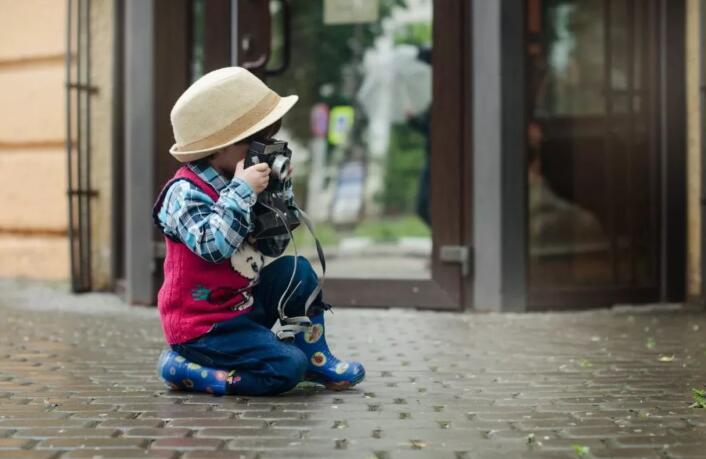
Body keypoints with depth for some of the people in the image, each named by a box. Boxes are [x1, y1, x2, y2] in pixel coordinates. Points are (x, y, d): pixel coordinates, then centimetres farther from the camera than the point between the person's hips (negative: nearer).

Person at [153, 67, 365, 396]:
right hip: (203, 325, -9)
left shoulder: (232, 186, 7)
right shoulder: (186, 193, -19)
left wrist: (280, 193, 2)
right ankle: (185, 368, -8)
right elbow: (214, 246, -35)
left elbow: (275, 246, 13)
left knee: (297, 271, 5)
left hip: (243, 304, 9)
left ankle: (315, 358, 13)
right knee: (287, 368, -19)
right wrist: (242, 192, -31)